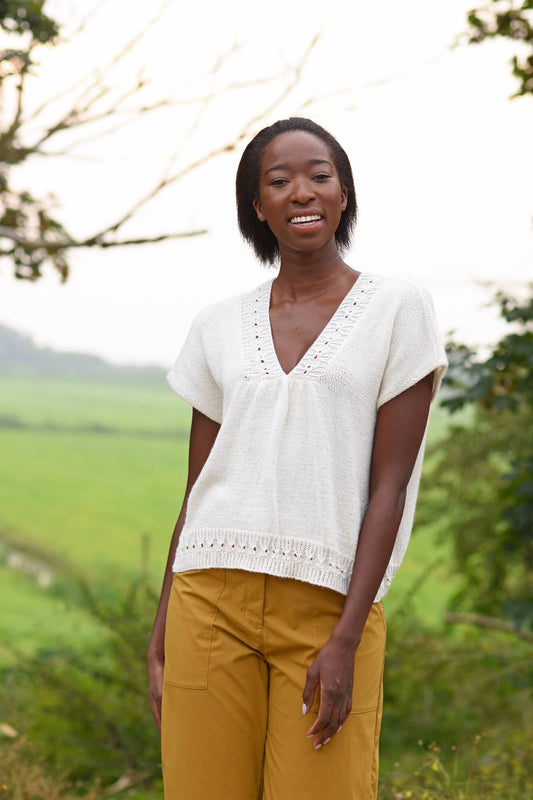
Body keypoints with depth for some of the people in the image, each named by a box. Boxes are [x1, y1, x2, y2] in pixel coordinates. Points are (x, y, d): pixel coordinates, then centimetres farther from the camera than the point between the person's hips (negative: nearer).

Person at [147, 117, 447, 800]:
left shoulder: (398, 310, 0)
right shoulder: (219, 328, 10)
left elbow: (389, 486, -5)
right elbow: (195, 493, 12)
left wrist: (345, 641, -11)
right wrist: (160, 639, 8)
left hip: (328, 609, -2)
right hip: (211, 598, 3)